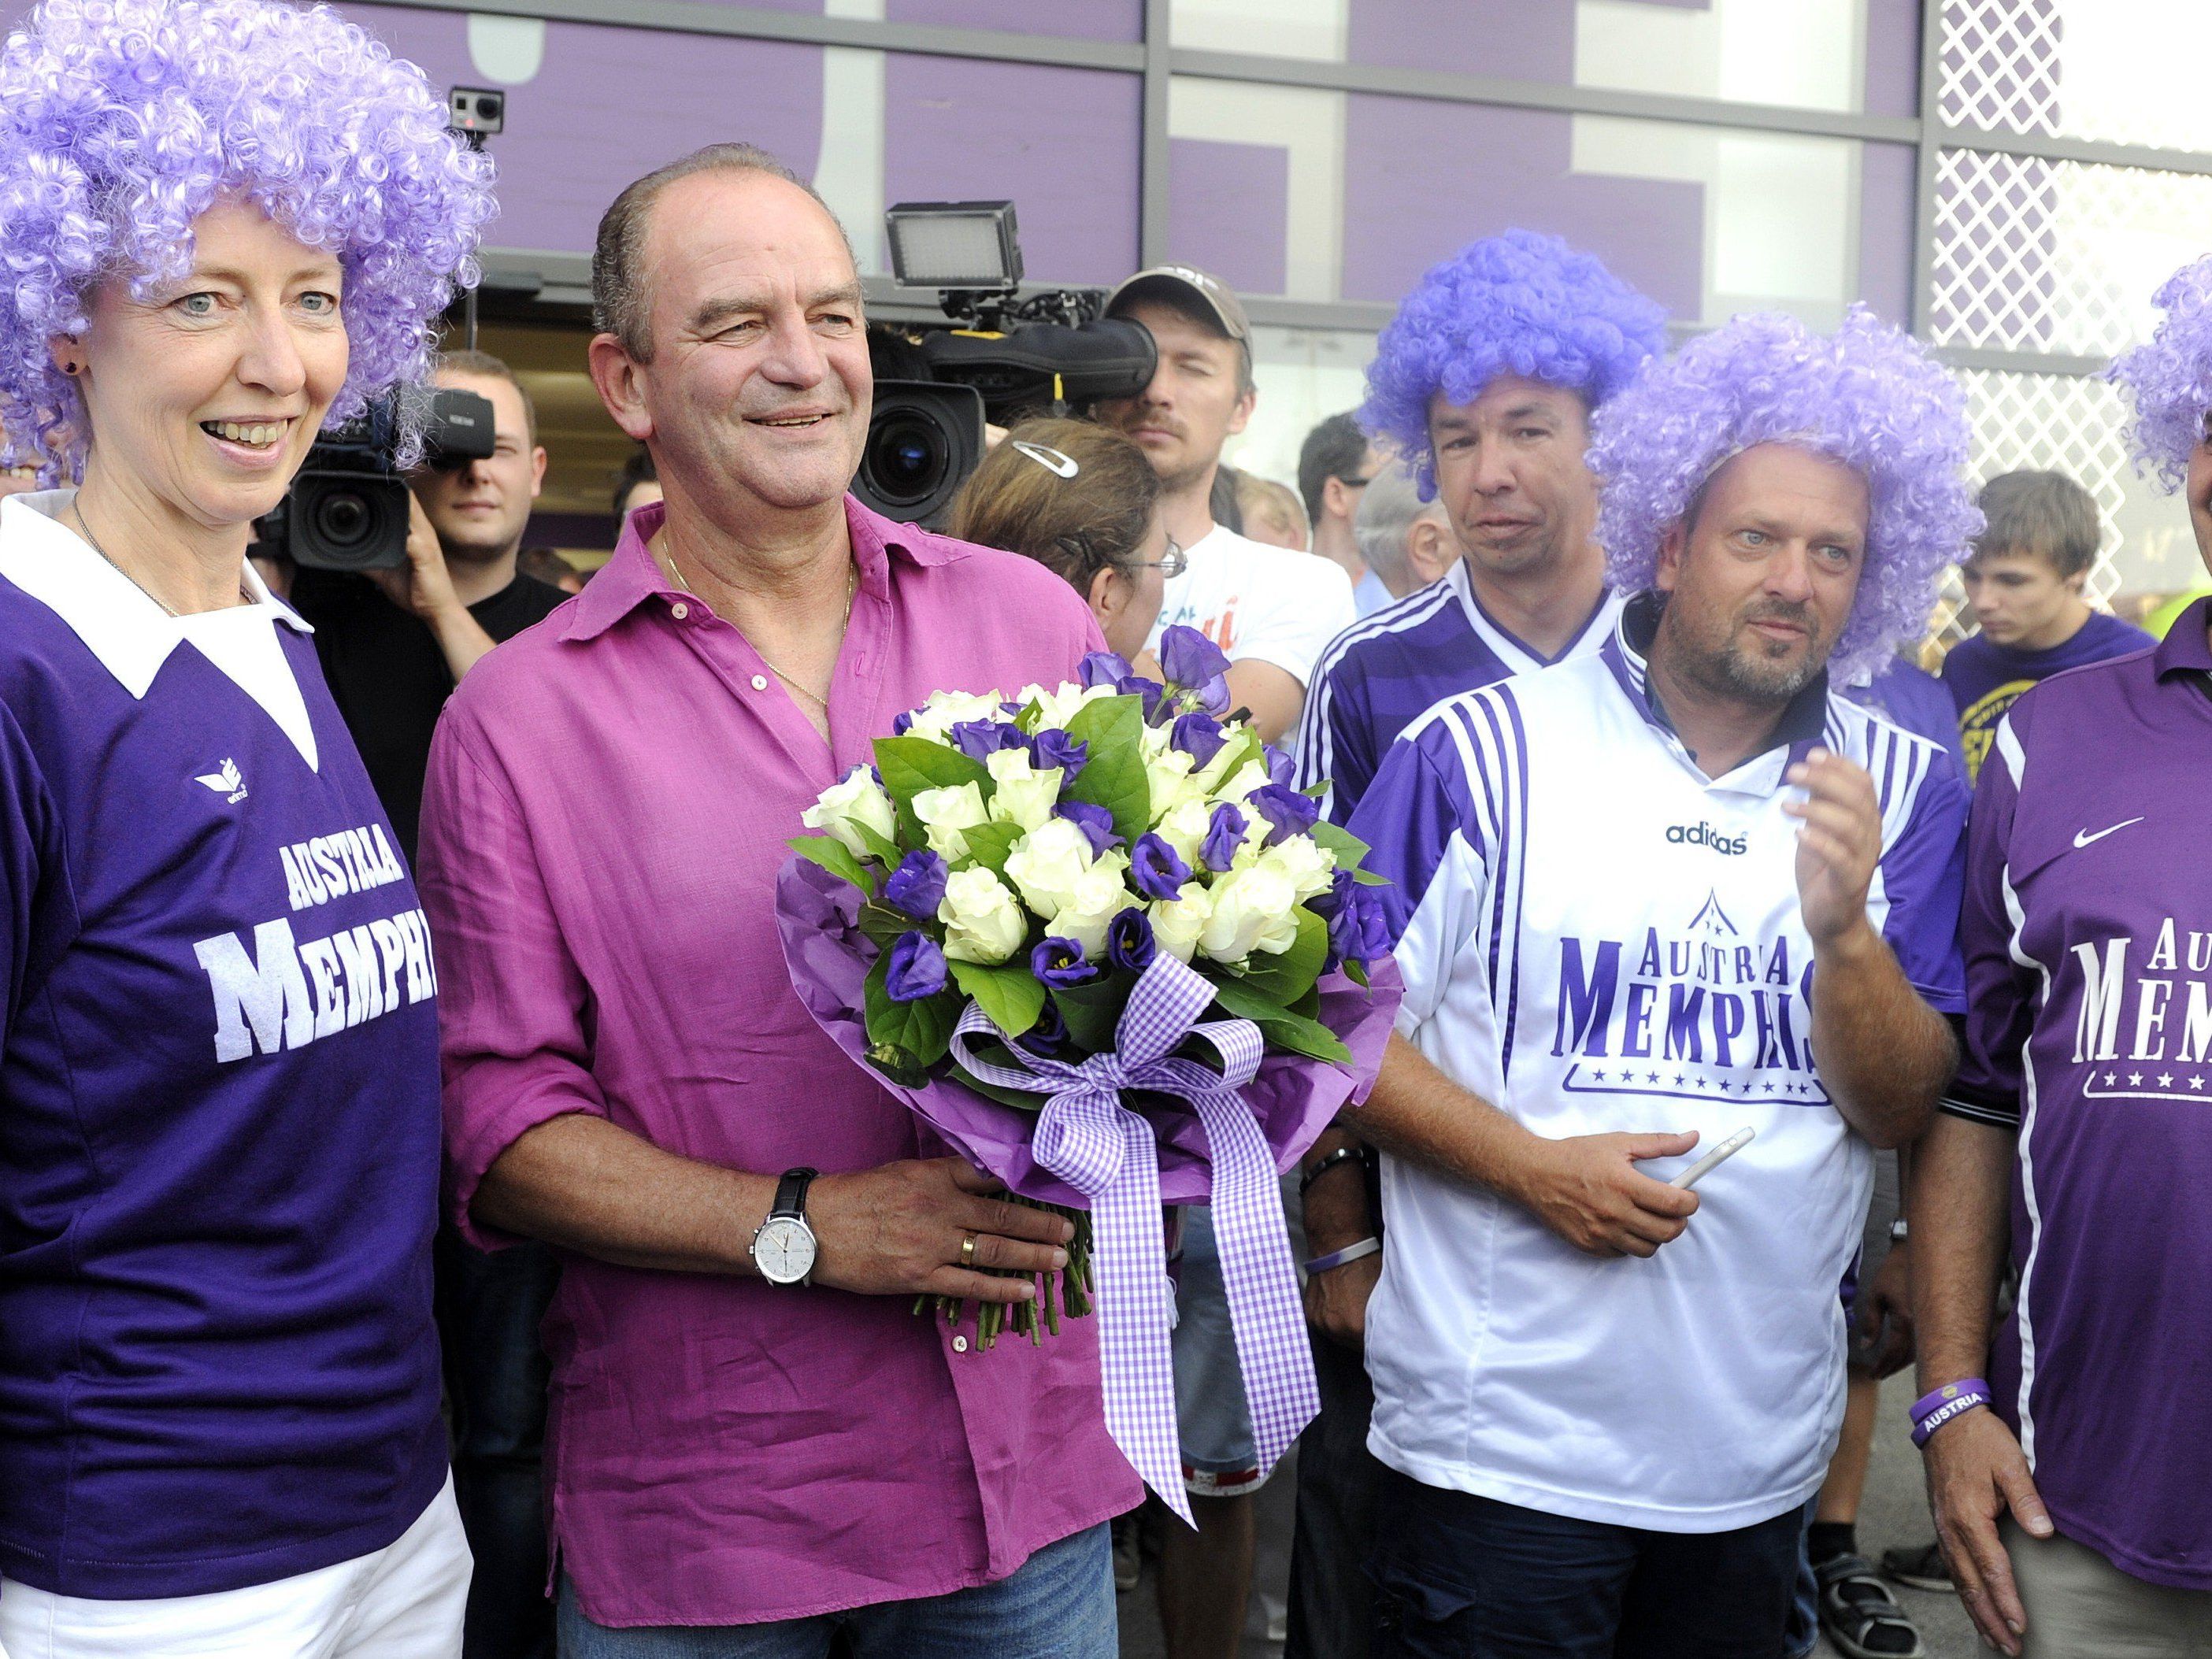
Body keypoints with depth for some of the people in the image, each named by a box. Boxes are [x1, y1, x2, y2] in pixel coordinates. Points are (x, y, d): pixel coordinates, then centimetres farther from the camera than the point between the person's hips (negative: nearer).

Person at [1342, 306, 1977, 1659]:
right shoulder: (1488, 751, -6)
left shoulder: (1902, 787, 4)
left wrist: (1845, 931, -18)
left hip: (1763, 1443, 4)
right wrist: (1530, 1164, -16)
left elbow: (1902, 1112, 0)